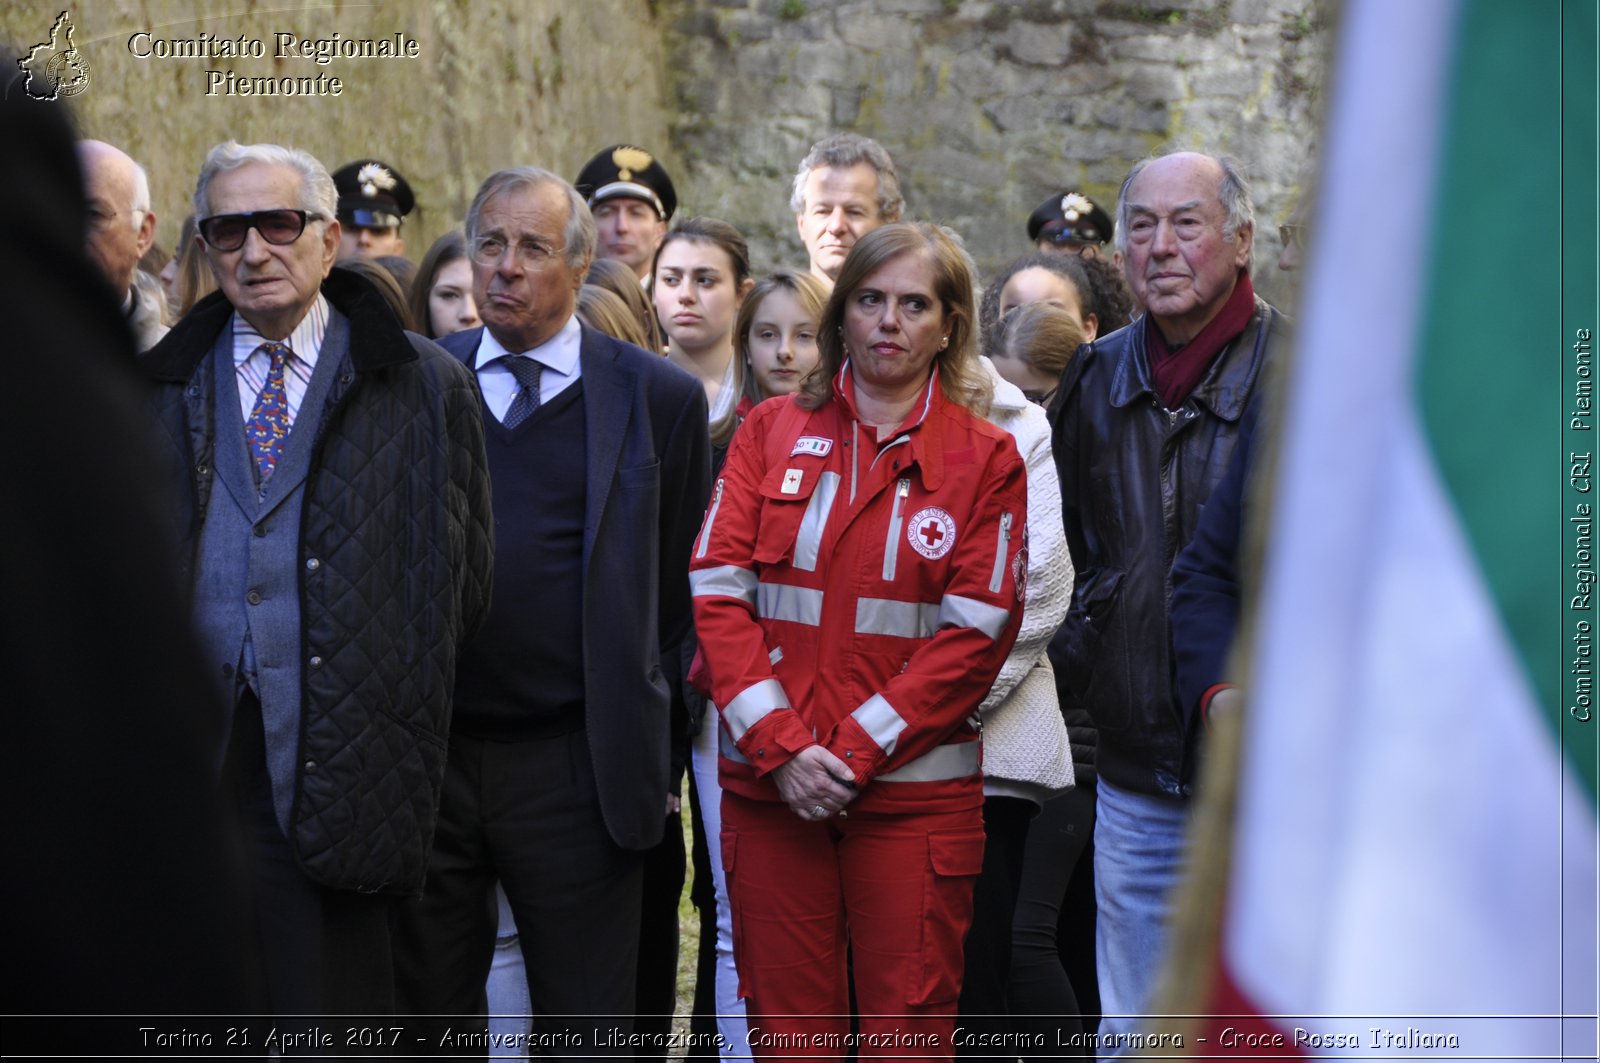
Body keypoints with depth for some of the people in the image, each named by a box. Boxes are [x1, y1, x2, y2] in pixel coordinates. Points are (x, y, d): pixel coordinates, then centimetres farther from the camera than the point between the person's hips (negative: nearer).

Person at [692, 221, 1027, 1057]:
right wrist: (780, 745, -10)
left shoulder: (985, 460, 5)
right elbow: (716, 589, 2)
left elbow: (975, 632, -3)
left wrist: (855, 752, -12)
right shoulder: (771, 433, 10)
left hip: (913, 790, -1)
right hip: (769, 784, 2)